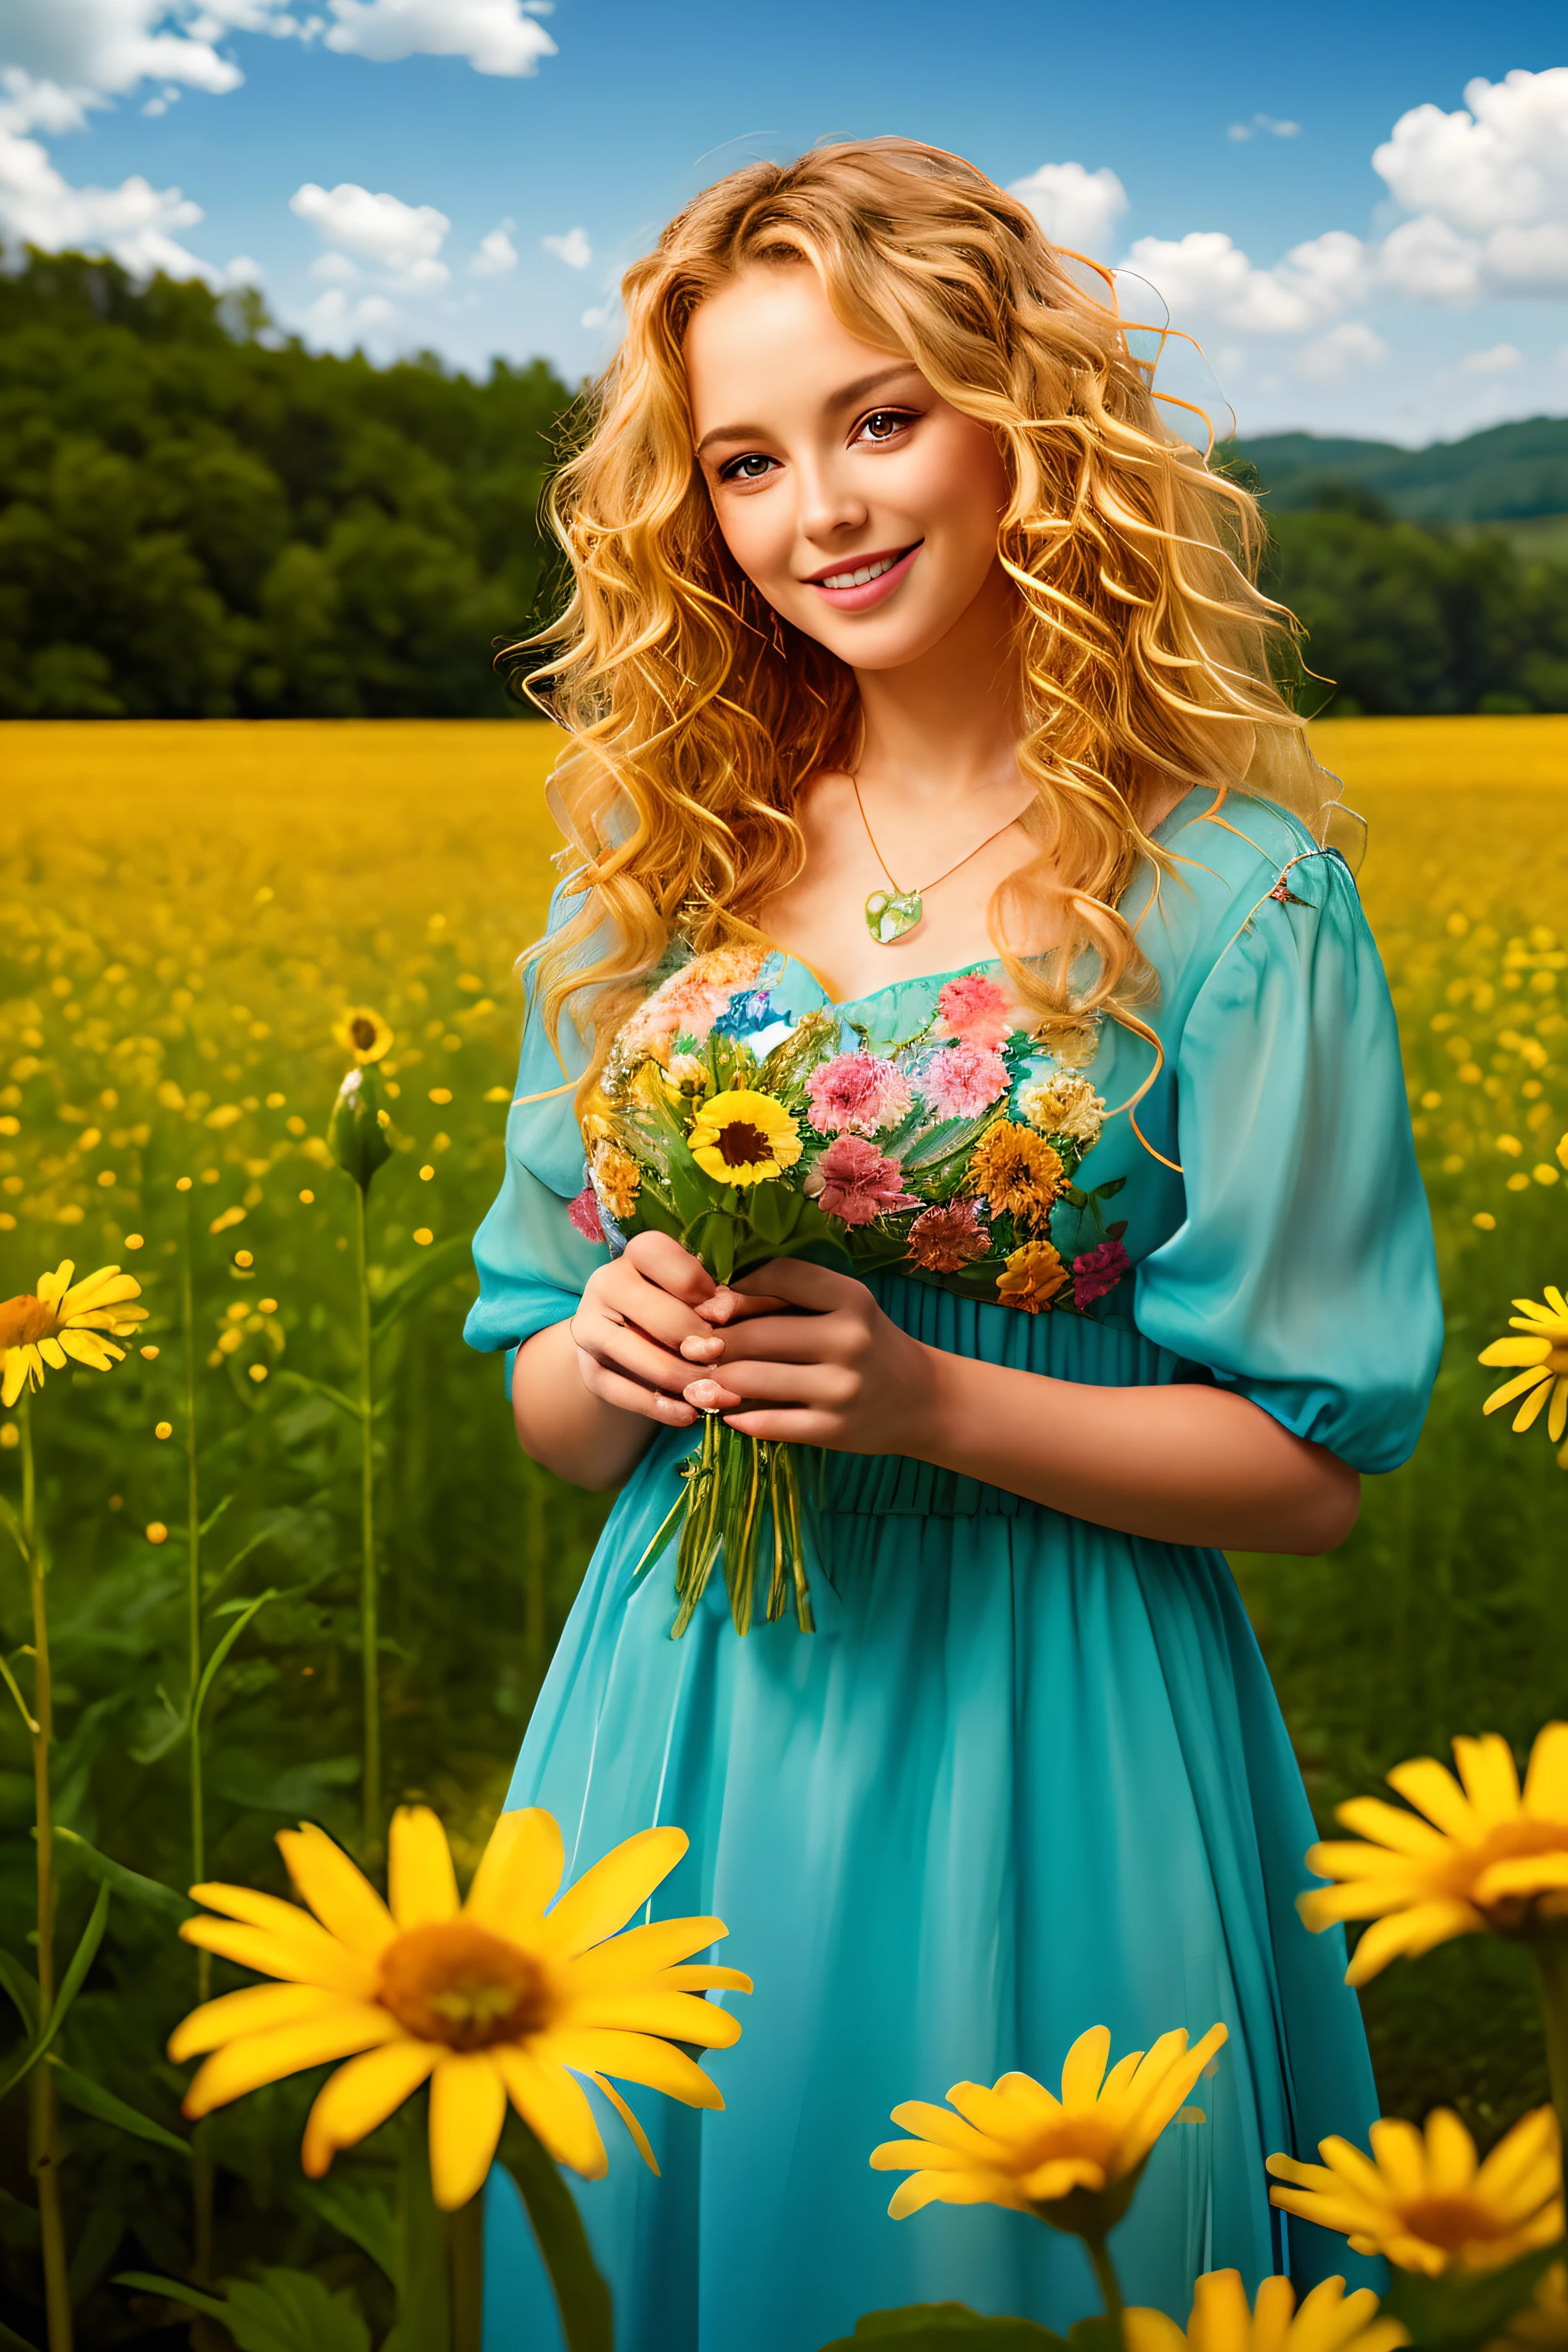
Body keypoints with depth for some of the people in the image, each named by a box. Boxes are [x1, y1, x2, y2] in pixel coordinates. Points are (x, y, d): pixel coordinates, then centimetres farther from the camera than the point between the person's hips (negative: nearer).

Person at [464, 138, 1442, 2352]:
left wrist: (926, 1395, -20)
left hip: (1046, 1742, -3)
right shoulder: (657, 858, 3)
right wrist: (615, 1353, -14)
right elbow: (542, 1406, 8)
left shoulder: (1225, 885, -9)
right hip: (682, 1726, 4)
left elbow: (1313, 1466, -7)